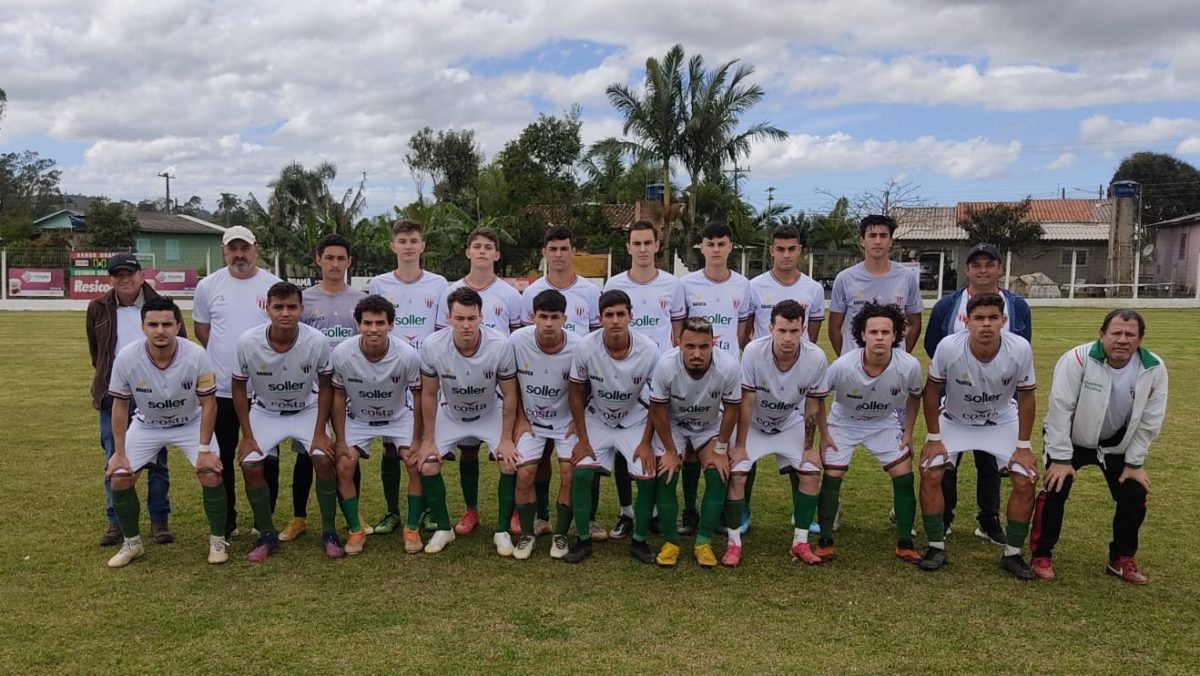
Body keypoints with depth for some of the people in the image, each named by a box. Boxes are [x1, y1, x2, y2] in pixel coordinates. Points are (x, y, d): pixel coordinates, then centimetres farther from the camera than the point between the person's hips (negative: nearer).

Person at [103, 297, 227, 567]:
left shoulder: (197, 356, -30)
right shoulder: (126, 357, -26)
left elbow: (208, 403, -17)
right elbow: (120, 405, -11)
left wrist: (204, 449, -19)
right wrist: (119, 453, -9)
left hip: (190, 423, -2)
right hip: (146, 425, 2)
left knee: (211, 474, -16)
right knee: (119, 479, -6)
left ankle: (217, 540, 4)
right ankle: (131, 543, 17)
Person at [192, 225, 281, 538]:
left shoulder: (275, 286, -1)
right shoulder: (208, 286, 2)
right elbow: (201, 327, 12)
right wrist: (225, 356, 7)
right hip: (221, 389, 1)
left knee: (266, 459, 7)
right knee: (221, 459, 10)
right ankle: (226, 522, 24)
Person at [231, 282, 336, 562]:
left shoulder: (317, 341, -27)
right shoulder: (248, 342, -26)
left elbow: (325, 386, -11)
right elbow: (239, 387, -8)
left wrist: (319, 432, -13)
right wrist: (247, 436, -9)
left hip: (307, 410, -1)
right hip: (265, 412, 1)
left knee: (323, 460, -19)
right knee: (250, 465, -15)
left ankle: (329, 533, -2)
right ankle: (267, 536, 4)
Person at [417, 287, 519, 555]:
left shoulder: (501, 345, -31)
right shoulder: (432, 347, -28)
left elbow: (509, 395, -16)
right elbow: (429, 395, -12)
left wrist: (506, 439, -15)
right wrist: (428, 440, -8)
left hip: (491, 413, -1)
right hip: (450, 414, 1)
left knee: (510, 463, -19)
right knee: (427, 465, -13)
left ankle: (502, 531, 1)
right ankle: (443, 528, 10)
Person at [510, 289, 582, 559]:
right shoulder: (517, 341, -20)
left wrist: (578, 421, -6)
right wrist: (520, 420, -3)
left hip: (566, 421, 0)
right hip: (530, 420, 1)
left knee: (569, 474, -11)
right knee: (524, 474, -11)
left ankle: (560, 534, 10)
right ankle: (527, 534, 11)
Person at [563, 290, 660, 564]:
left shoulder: (649, 351, -23)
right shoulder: (586, 347, -23)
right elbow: (576, 393, -8)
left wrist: (646, 442, -11)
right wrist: (582, 439, -9)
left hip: (634, 421, 0)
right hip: (597, 420, 0)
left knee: (648, 476, -16)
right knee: (581, 472, -17)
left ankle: (639, 541, 6)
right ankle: (583, 540, 2)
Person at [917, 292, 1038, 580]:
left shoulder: (1020, 349, -27)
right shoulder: (948, 347, -30)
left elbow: (1026, 397, -11)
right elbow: (931, 391, -14)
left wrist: (1023, 446, -9)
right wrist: (934, 438, -11)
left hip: (1002, 422, 1)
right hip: (954, 421, -1)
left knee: (1026, 480, -10)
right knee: (930, 473, -15)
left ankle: (1012, 554, 9)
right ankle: (936, 548, 3)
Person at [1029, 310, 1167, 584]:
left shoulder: (1154, 368, -17)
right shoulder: (1078, 359, -29)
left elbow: (1150, 421, -6)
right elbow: (1060, 409, -25)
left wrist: (1135, 463, -5)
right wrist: (1061, 459, -22)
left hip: (1119, 444, 4)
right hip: (1072, 439, -3)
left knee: (1135, 495, -1)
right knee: (1056, 490, -15)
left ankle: (1122, 559, 22)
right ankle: (1042, 556, 3)